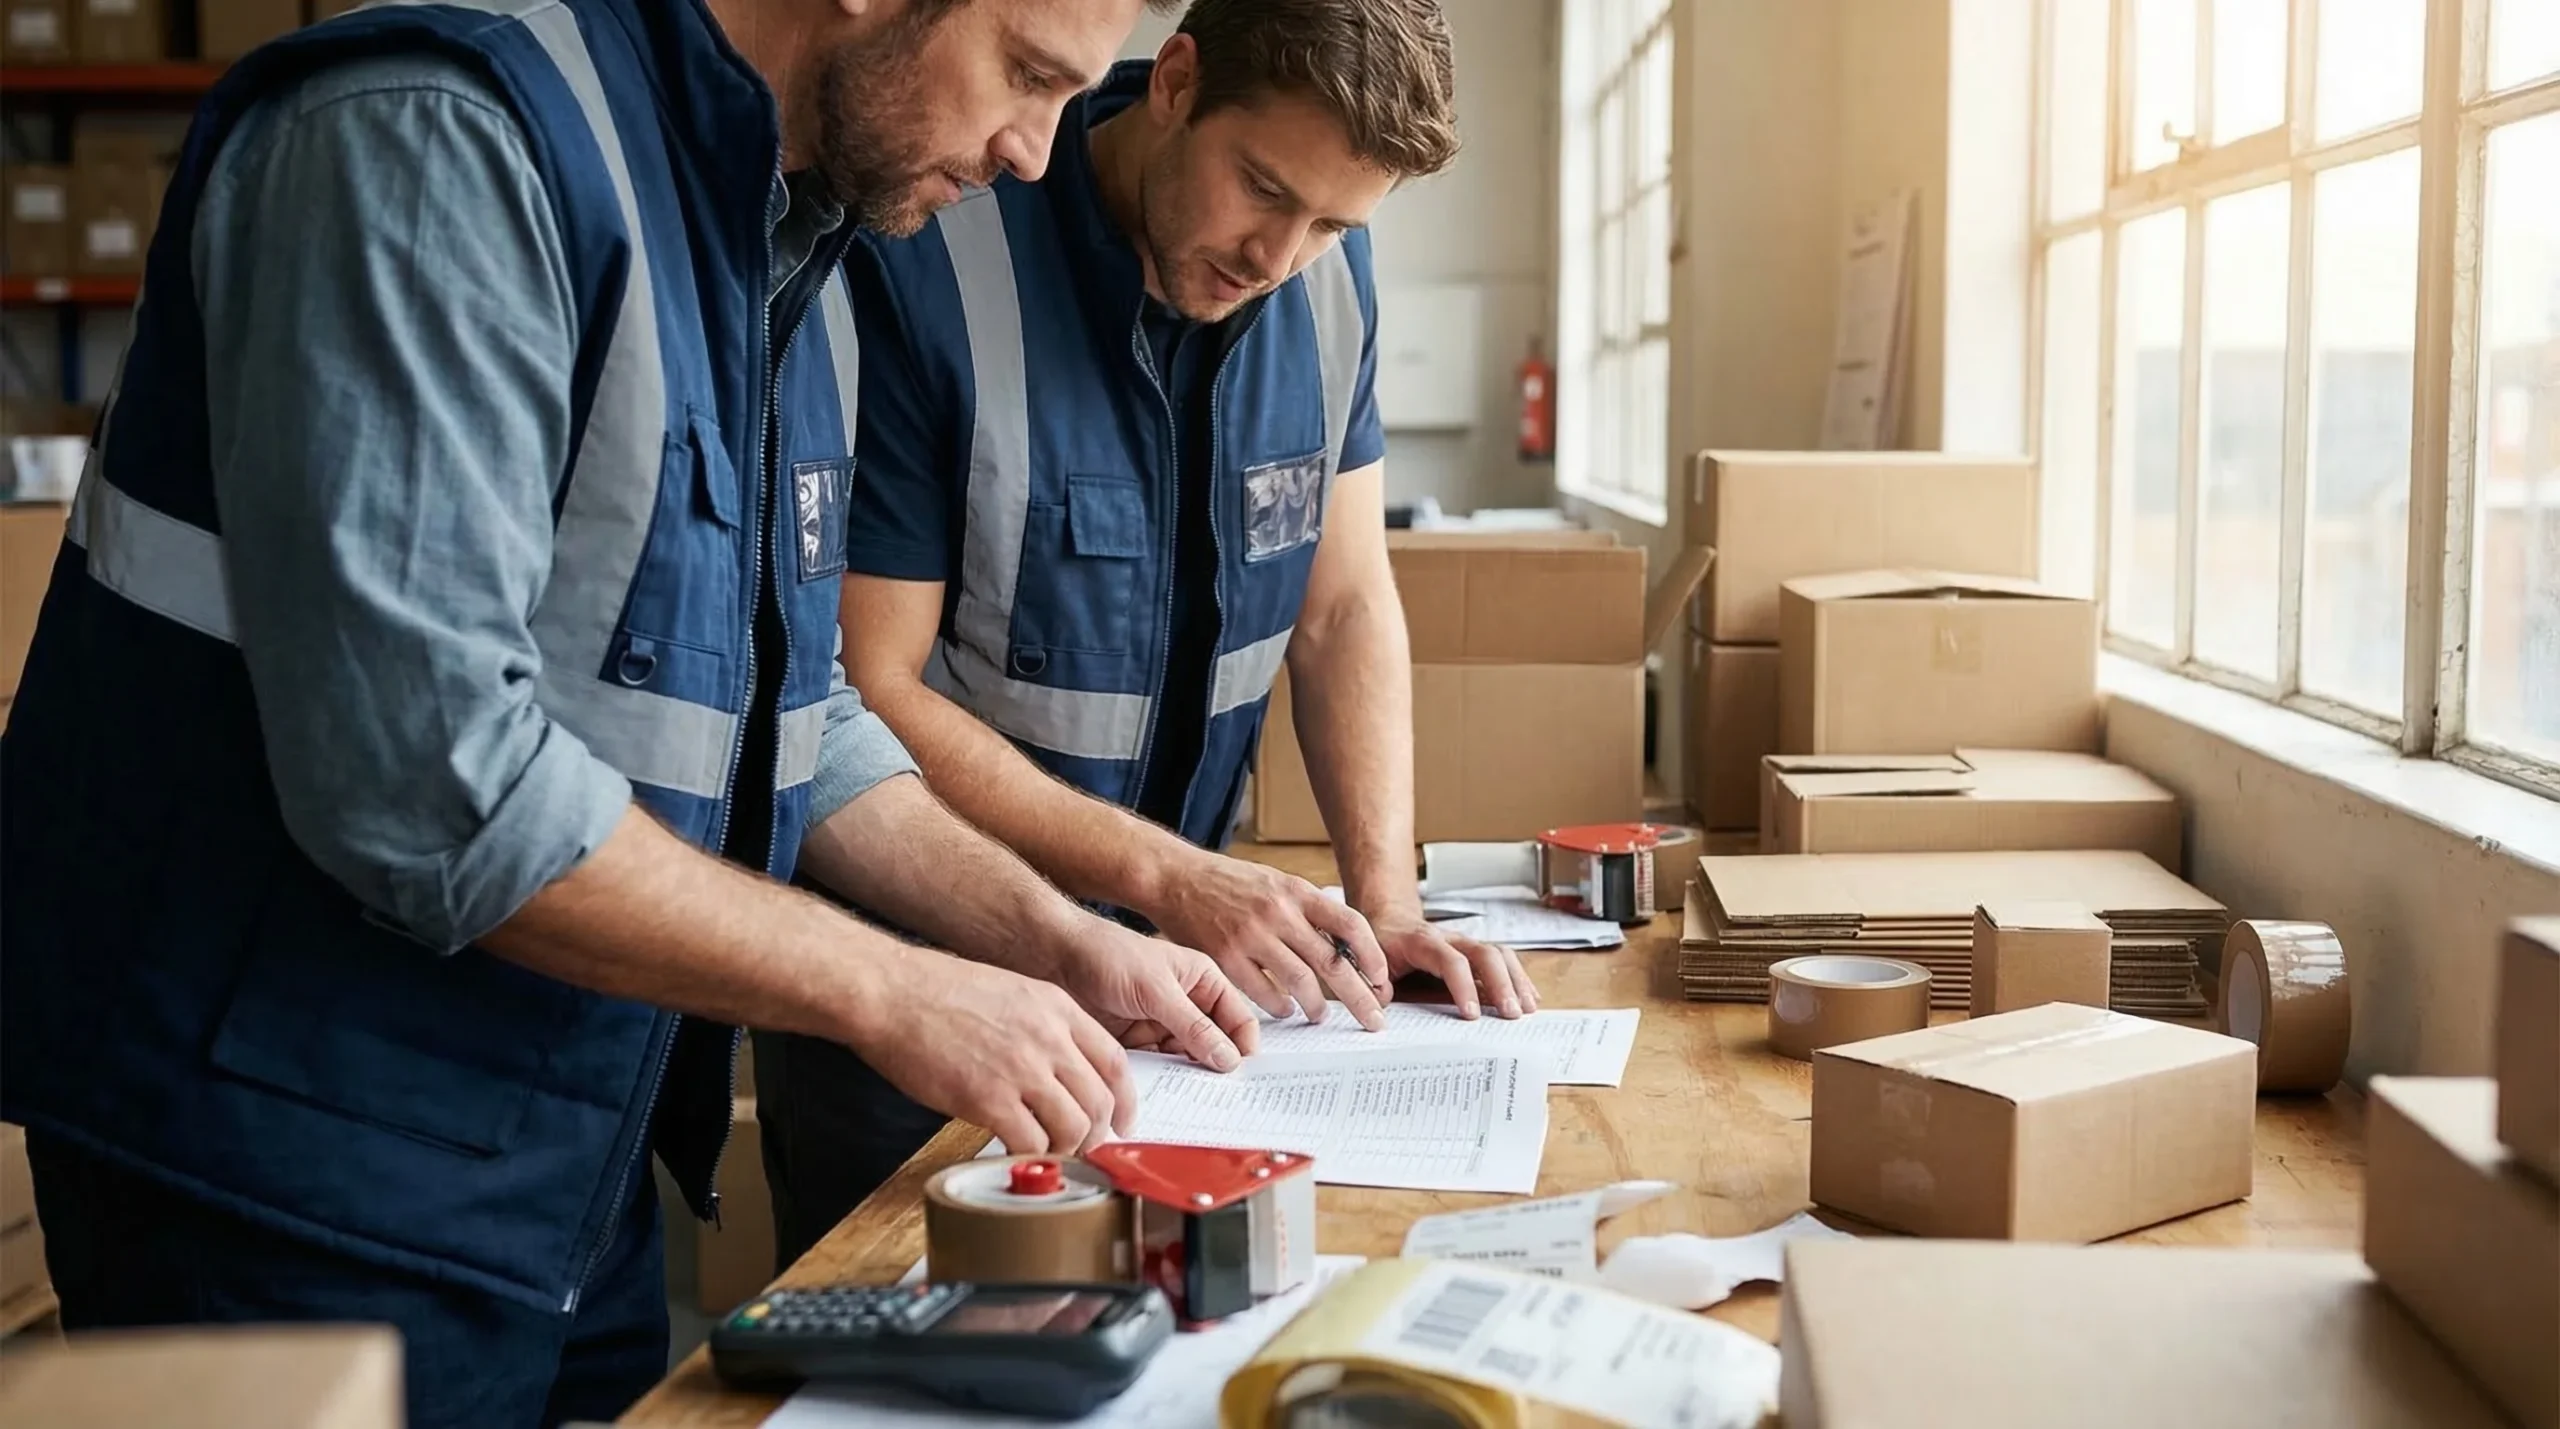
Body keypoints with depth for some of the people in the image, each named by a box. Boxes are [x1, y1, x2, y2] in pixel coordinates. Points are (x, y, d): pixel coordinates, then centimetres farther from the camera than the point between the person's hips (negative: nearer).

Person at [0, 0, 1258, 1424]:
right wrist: (889, 990, -22)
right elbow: (424, 772, -28)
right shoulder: (438, 142, -21)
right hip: (303, 1173, -8)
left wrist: (1057, 942, 4)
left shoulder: (797, 266, 8)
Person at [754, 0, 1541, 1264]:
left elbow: (1346, 604, 2)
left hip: (1165, 969, 5)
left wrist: (1385, 904, -10)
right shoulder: (919, 270, -22)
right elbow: (870, 693, -20)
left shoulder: (1329, 277, -3)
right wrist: (1170, 876, -25)